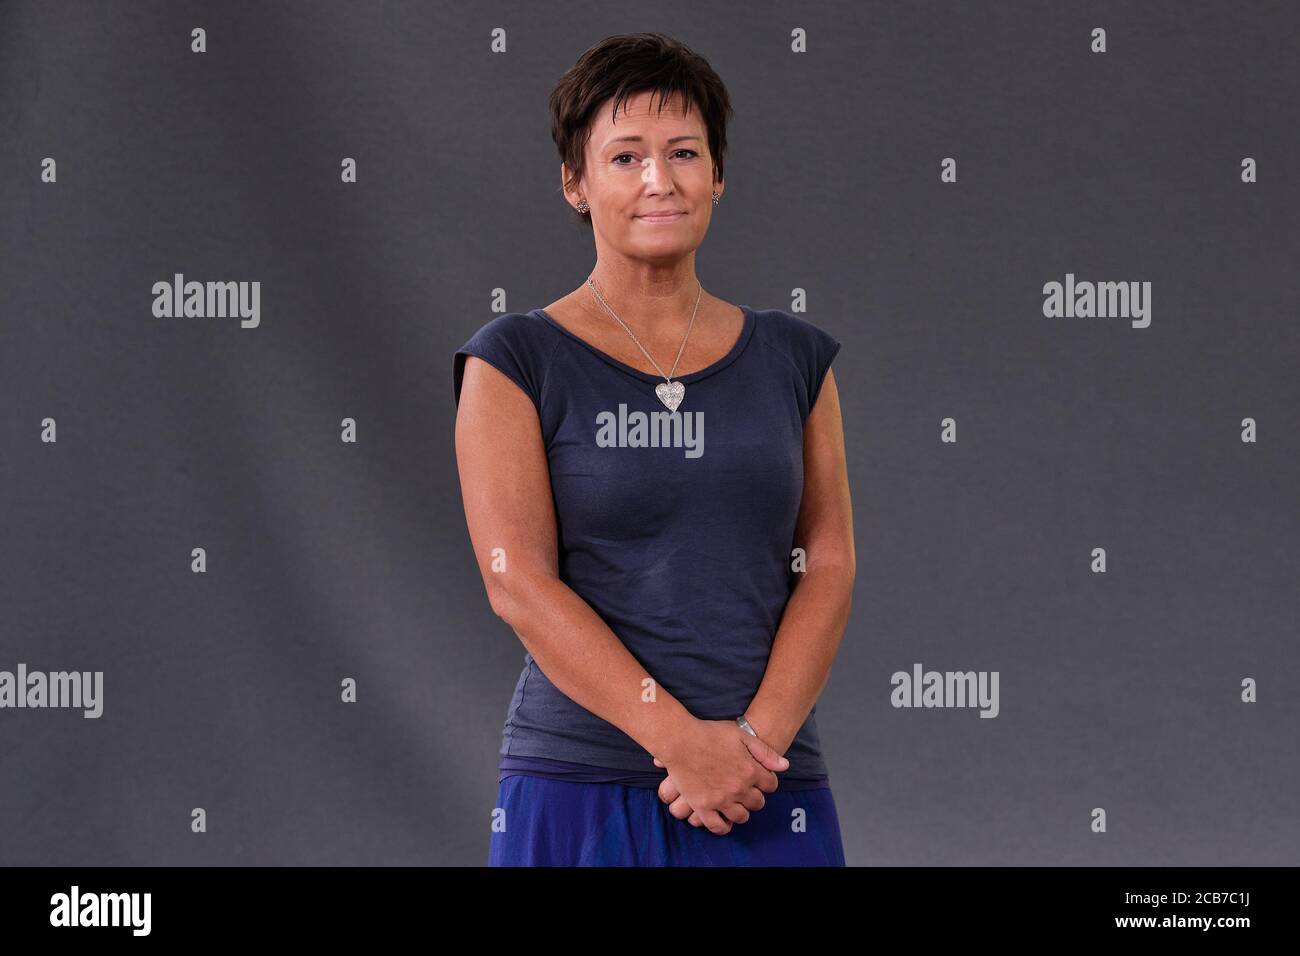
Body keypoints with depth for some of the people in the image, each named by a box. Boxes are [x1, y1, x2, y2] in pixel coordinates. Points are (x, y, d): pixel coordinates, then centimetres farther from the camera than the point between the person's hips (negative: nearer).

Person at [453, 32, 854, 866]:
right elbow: (518, 581, -9)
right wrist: (680, 738, -16)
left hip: (769, 797, 2)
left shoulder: (795, 358, 10)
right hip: (580, 794, -2)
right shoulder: (518, 361, 0)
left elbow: (829, 567, 4)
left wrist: (757, 737, -11)